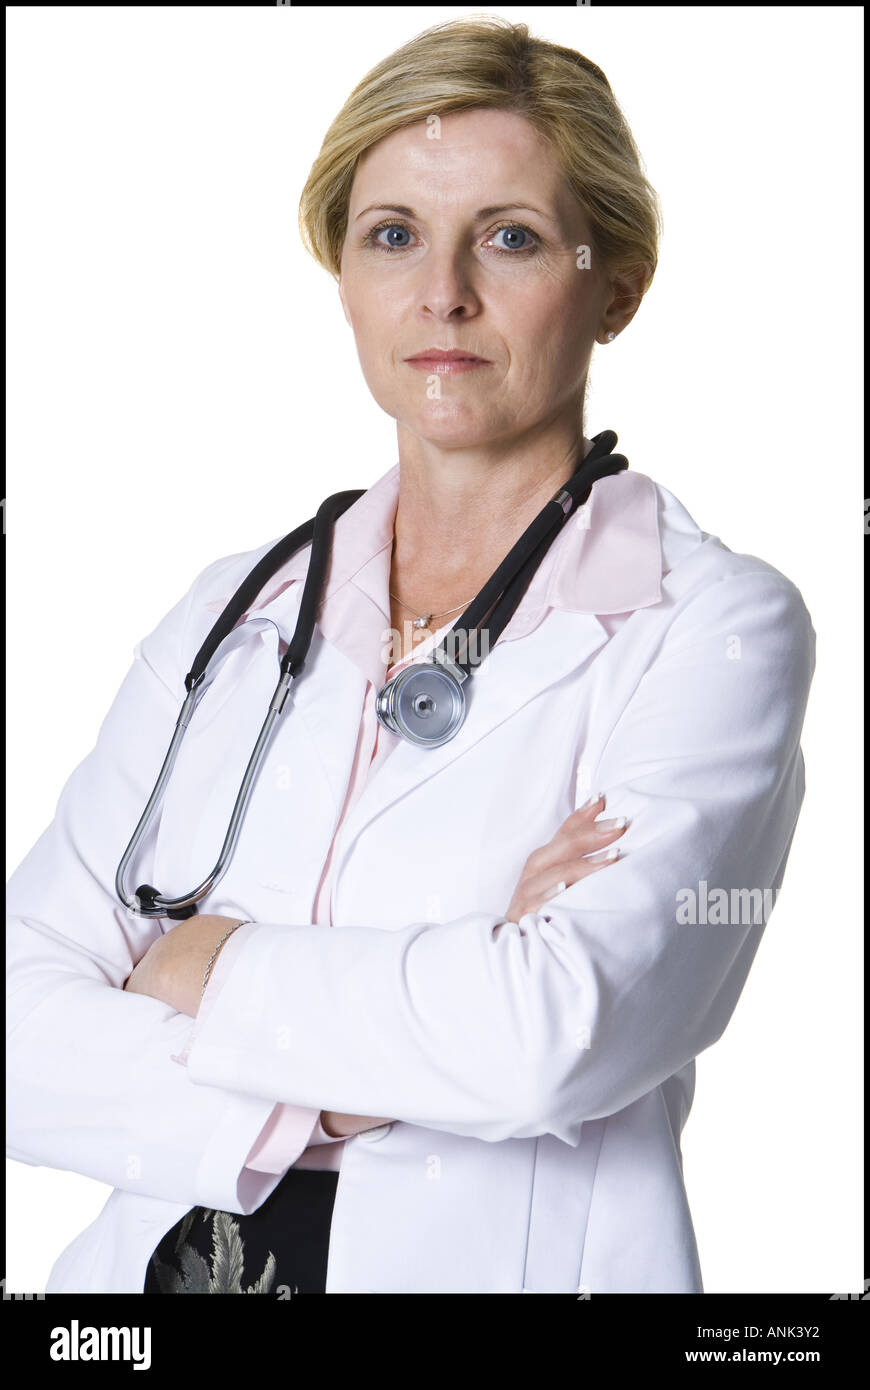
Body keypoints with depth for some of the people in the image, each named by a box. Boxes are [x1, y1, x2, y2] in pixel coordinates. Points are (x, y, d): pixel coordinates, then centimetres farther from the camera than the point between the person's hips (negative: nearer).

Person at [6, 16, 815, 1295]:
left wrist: (214, 969, -6)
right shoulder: (231, 615, 8)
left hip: (507, 1265, -2)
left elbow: (563, 1032, -19)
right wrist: (319, 1100, -13)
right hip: (159, 1263, 3)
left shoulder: (716, 626, -4)